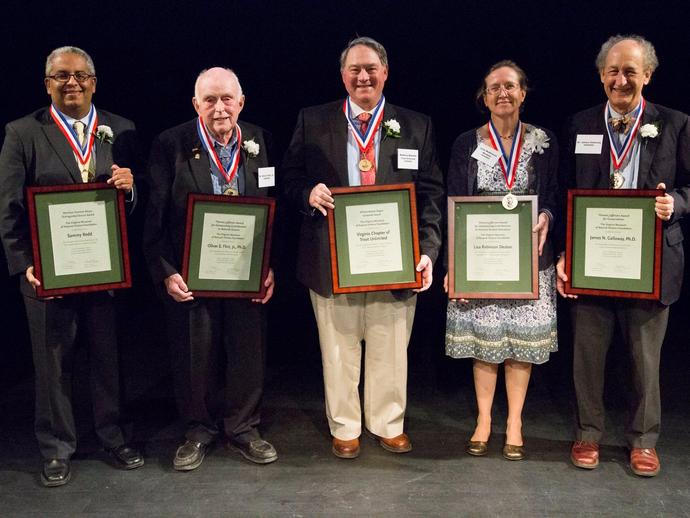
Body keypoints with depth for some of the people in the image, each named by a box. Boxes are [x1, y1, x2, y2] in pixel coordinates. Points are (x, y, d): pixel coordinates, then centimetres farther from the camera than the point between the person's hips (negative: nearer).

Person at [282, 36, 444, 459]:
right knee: (339, 350, 11)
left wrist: (428, 250, -10)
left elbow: (431, 195, 2)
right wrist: (309, 193, -17)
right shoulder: (313, 122, 5)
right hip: (333, 260, 0)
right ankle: (344, 427, 29)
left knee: (390, 349, 12)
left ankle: (389, 424, 31)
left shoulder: (416, 126, 6)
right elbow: (290, 178, 7)